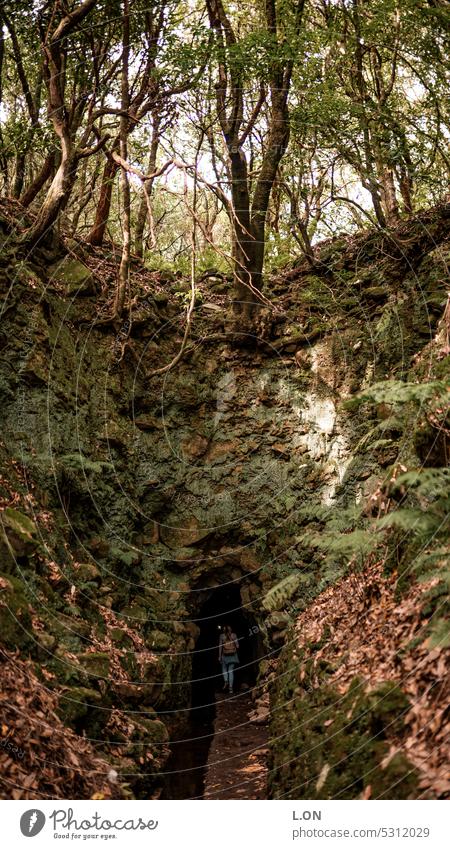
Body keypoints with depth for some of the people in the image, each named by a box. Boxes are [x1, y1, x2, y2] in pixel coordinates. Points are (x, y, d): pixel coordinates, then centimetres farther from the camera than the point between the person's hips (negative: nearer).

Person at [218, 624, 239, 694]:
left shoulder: (222, 636, -3)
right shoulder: (234, 635, -1)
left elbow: (220, 647, -4)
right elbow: (237, 646, -2)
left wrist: (219, 656, 1)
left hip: (225, 655, -1)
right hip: (233, 655, 1)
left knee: (224, 669, 20)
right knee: (231, 671, 6)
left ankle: (226, 681, -3)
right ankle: (230, 687, -1)